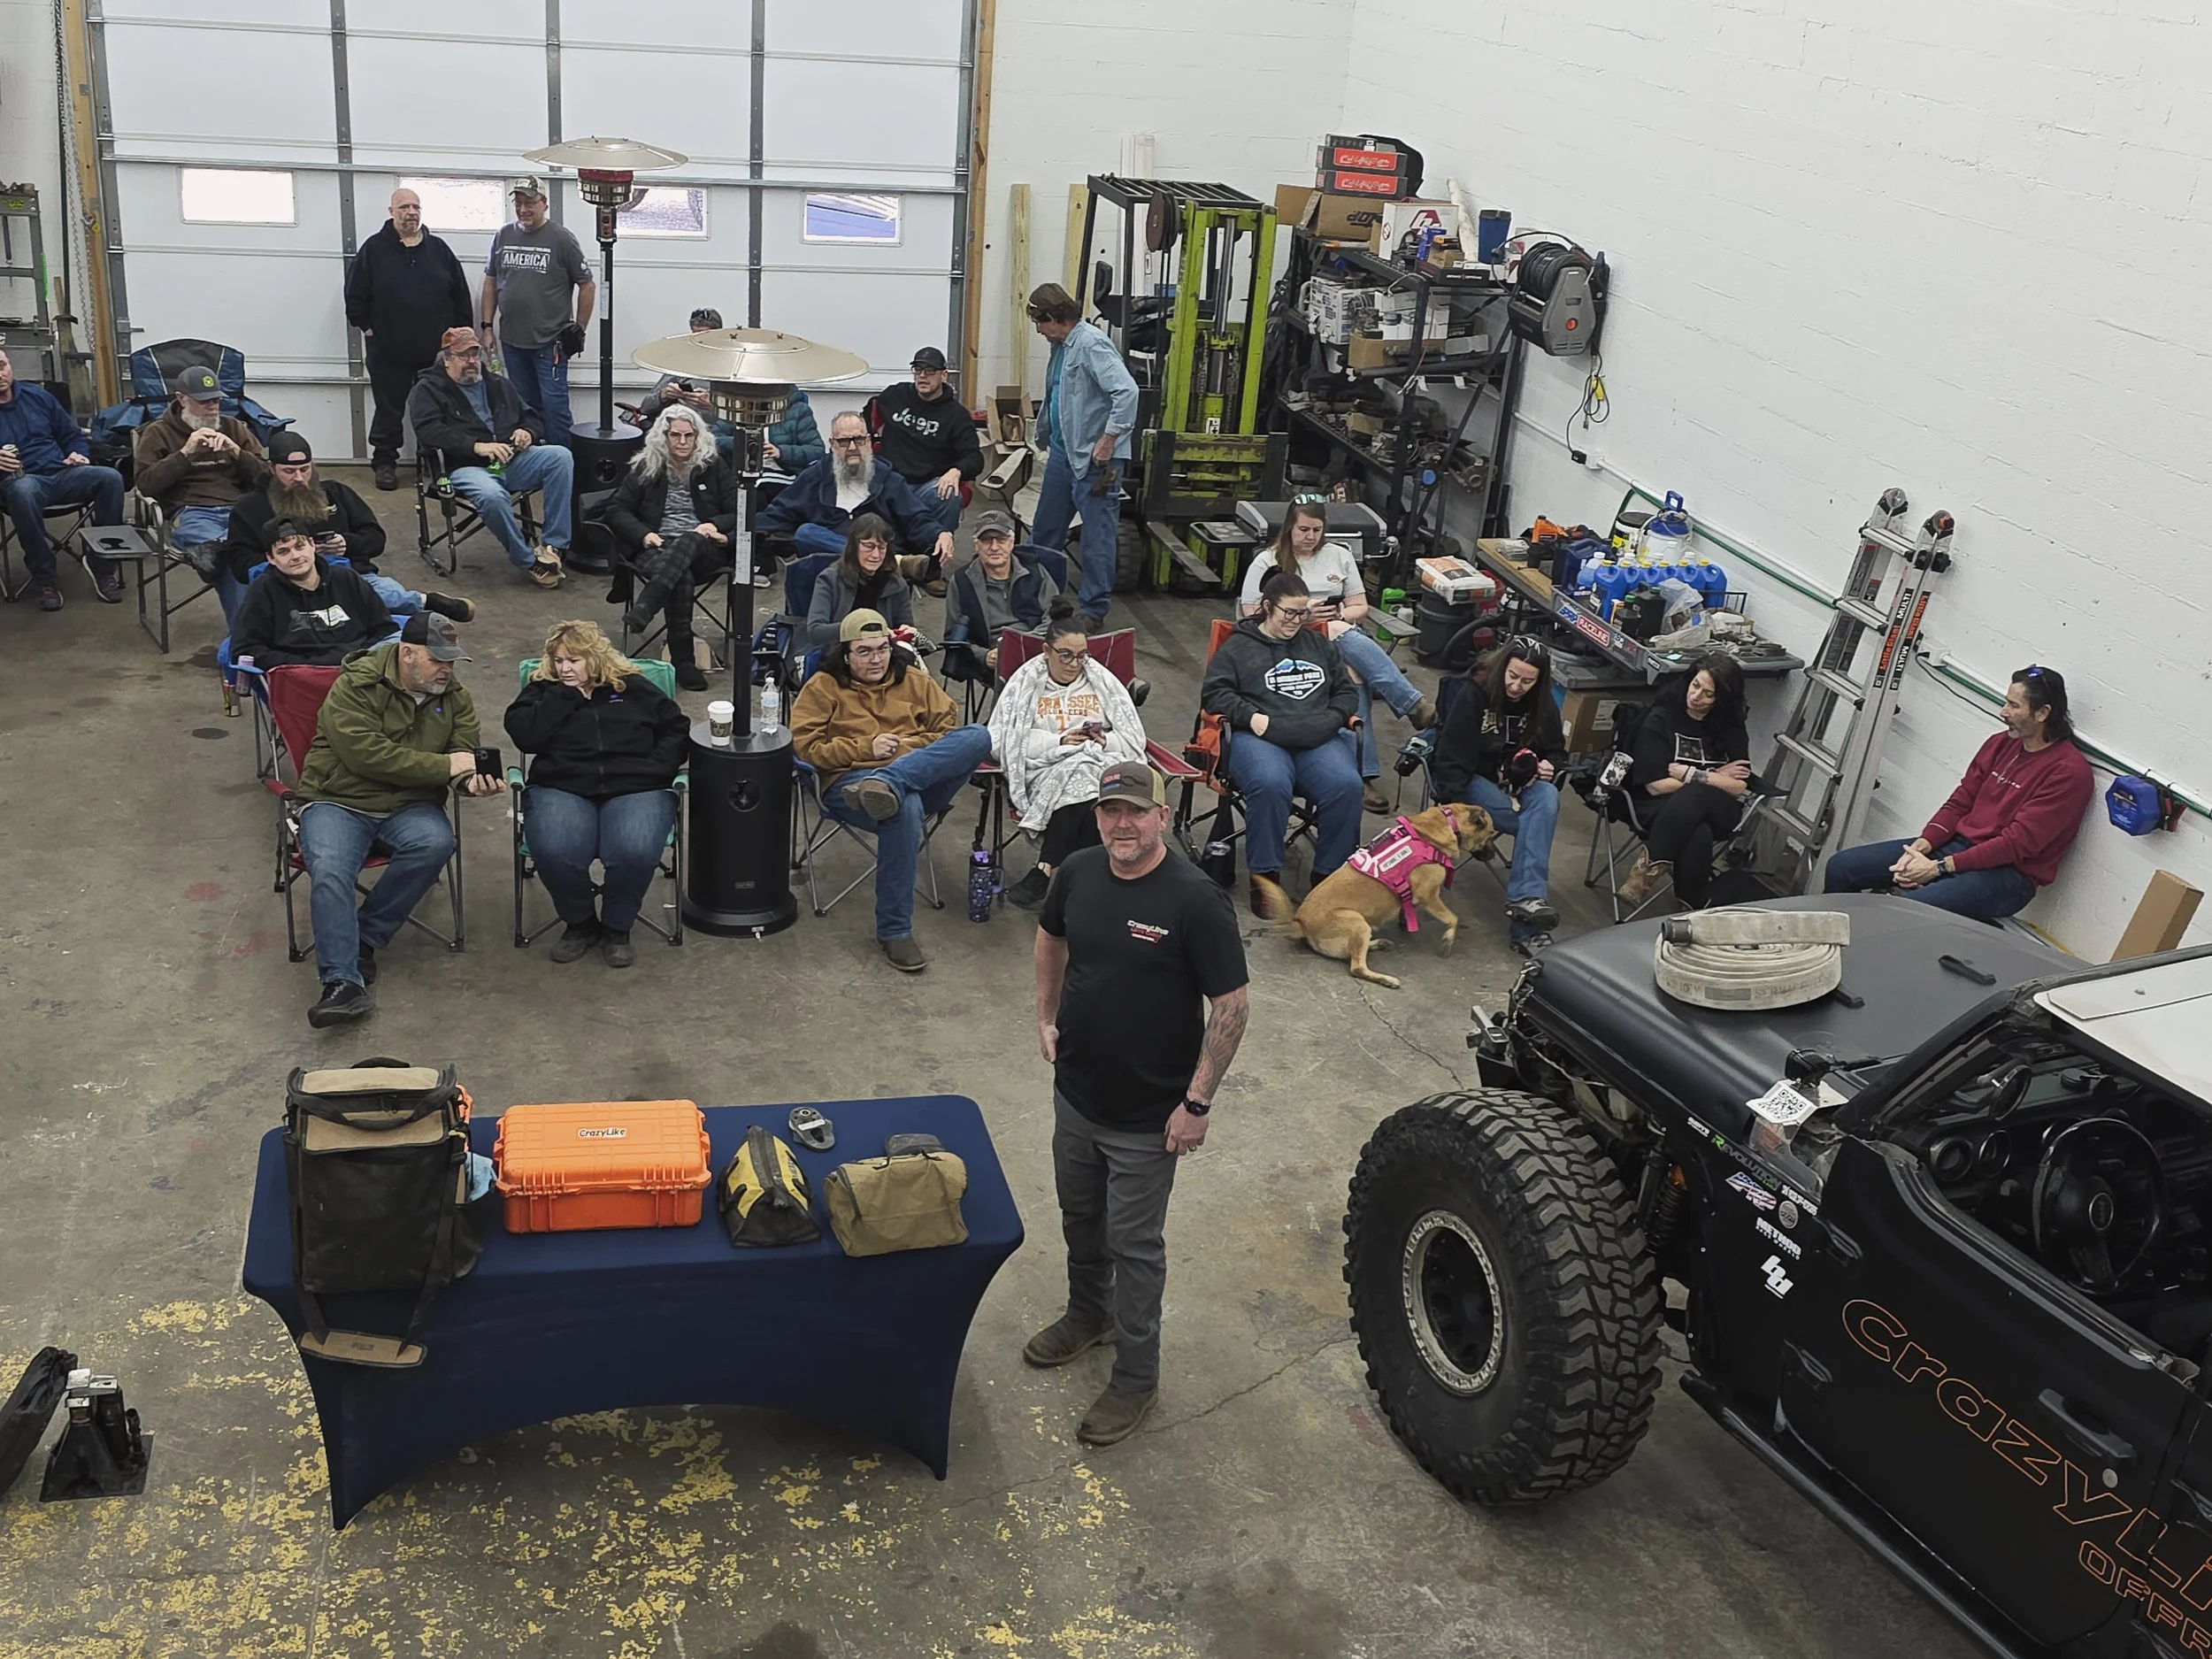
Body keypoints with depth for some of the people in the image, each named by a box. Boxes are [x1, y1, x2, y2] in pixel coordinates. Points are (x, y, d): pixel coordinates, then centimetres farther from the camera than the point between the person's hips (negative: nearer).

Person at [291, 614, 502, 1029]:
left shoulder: (455, 697, 8)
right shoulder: (356, 686, -10)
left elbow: (464, 753, 4)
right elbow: (366, 754, -22)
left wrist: (474, 780, -22)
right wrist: (443, 765, -22)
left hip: (408, 807, 4)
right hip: (339, 801, -3)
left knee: (436, 842, -30)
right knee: (329, 871, -32)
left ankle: (364, 940, -17)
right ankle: (343, 982, -31)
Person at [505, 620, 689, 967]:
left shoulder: (633, 687, 19)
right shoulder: (542, 691, 19)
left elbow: (677, 730, 16)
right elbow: (523, 734, 0)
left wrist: (654, 768, 0)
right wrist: (565, 695, 0)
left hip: (635, 789, 0)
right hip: (562, 789, 0)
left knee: (635, 852, -33)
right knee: (555, 852, -33)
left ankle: (617, 927, -3)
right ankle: (579, 922, -1)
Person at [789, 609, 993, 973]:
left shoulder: (914, 681, 23)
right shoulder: (824, 687, 14)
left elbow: (949, 729, 16)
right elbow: (806, 746, 3)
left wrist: (907, 748, -3)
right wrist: (866, 748, -5)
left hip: (923, 779, 3)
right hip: (848, 782, -3)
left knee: (978, 737, -24)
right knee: (905, 806, -42)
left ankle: (888, 784, -44)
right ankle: (894, 931, -32)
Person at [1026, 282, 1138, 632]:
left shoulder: (1092, 345, -18)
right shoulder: (1061, 347, 13)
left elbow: (1127, 391, -27)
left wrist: (1109, 440, -25)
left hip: (1094, 458, -10)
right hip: (1063, 451, 10)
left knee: (1098, 536, -3)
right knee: (1045, 528, 18)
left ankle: (1095, 611, 3)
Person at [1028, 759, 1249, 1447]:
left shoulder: (1195, 902, -23)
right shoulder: (1078, 873, -5)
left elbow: (1232, 1005, -18)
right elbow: (1051, 939, 16)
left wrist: (1198, 1101, -18)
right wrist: (1046, 1018, 11)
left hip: (1147, 1116, -6)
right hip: (1076, 1094, 6)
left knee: (1134, 1244, 7)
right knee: (1080, 1218, 25)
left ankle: (1136, 1377, 23)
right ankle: (1088, 1314, 50)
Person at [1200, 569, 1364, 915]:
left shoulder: (1319, 645, 29)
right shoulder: (1238, 647, 17)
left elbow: (1347, 690, 30)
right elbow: (1215, 693, 7)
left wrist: (1335, 717, 8)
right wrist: (1251, 717, -9)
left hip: (1319, 740, 3)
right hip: (1260, 738, -3)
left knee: (1346, 786, -30)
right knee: (1270, 784, -38)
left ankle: (1330, 875, -16)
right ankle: (1264, 877, -24)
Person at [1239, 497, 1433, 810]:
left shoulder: (1340, 556, 18)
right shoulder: (1267, 562, 7)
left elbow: (1360, 608, 17)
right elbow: (1253, 616, 0)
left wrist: (1340, 615, -7)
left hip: (1343, 637, 3)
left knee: (1355, 674, -37)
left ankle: (1367, 773, -45)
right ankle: (1415, 706, -45)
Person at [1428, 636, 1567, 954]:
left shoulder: (1543, 705, 3)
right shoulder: (1475, 695, -11)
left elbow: (1557, 751, 17)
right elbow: (1451, 756, -14)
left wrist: (1550, 766, -8)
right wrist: (1453, 808, -24)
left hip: (1519, 781, 4)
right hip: (1474, 777, -4)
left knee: (1547, 798, -33)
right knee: (1538, 825, -30)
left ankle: (1524, 898, -41)